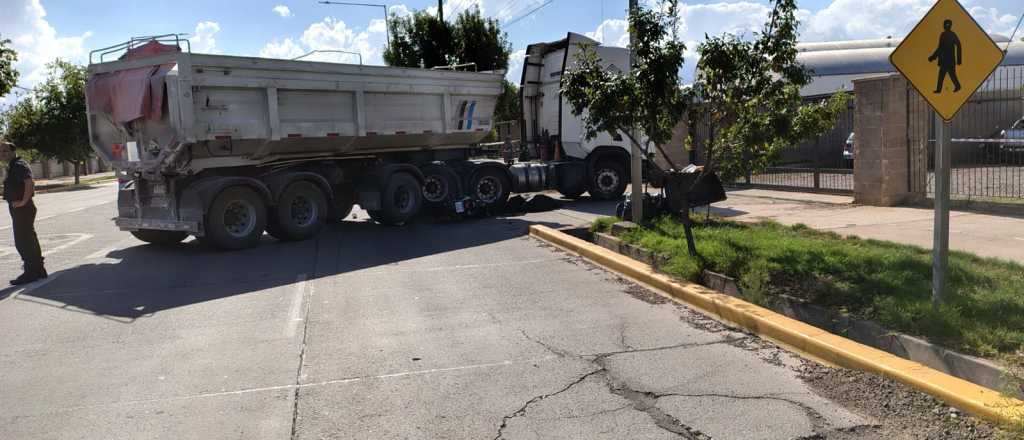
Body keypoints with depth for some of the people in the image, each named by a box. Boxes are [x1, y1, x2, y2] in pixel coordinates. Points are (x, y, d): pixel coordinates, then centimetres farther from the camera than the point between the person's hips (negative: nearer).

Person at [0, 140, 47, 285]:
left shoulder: (18, 165, -15)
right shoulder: (13, 166, 17)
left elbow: (29, 182, -32)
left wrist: (23, 201, -26)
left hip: (22, 209, -11)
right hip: (21, 210, 11)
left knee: (22, 241, -7)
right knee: (29, 240, 15)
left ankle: (31, 273, -3)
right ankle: (38, 270, 23)